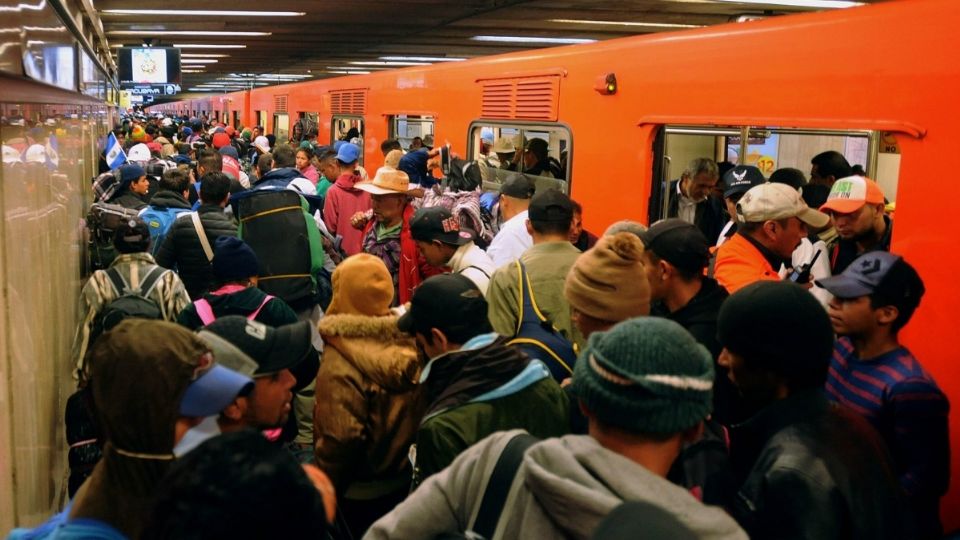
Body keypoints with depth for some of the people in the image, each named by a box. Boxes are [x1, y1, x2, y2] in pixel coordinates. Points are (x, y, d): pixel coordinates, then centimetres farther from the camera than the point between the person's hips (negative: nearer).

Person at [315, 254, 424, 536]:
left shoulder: (340, 365, -25)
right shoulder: (405, 342, -7)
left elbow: (340, 439, -24)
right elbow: (419, 411, 2)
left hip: (359, 492, -5)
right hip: (404, 477, 6)